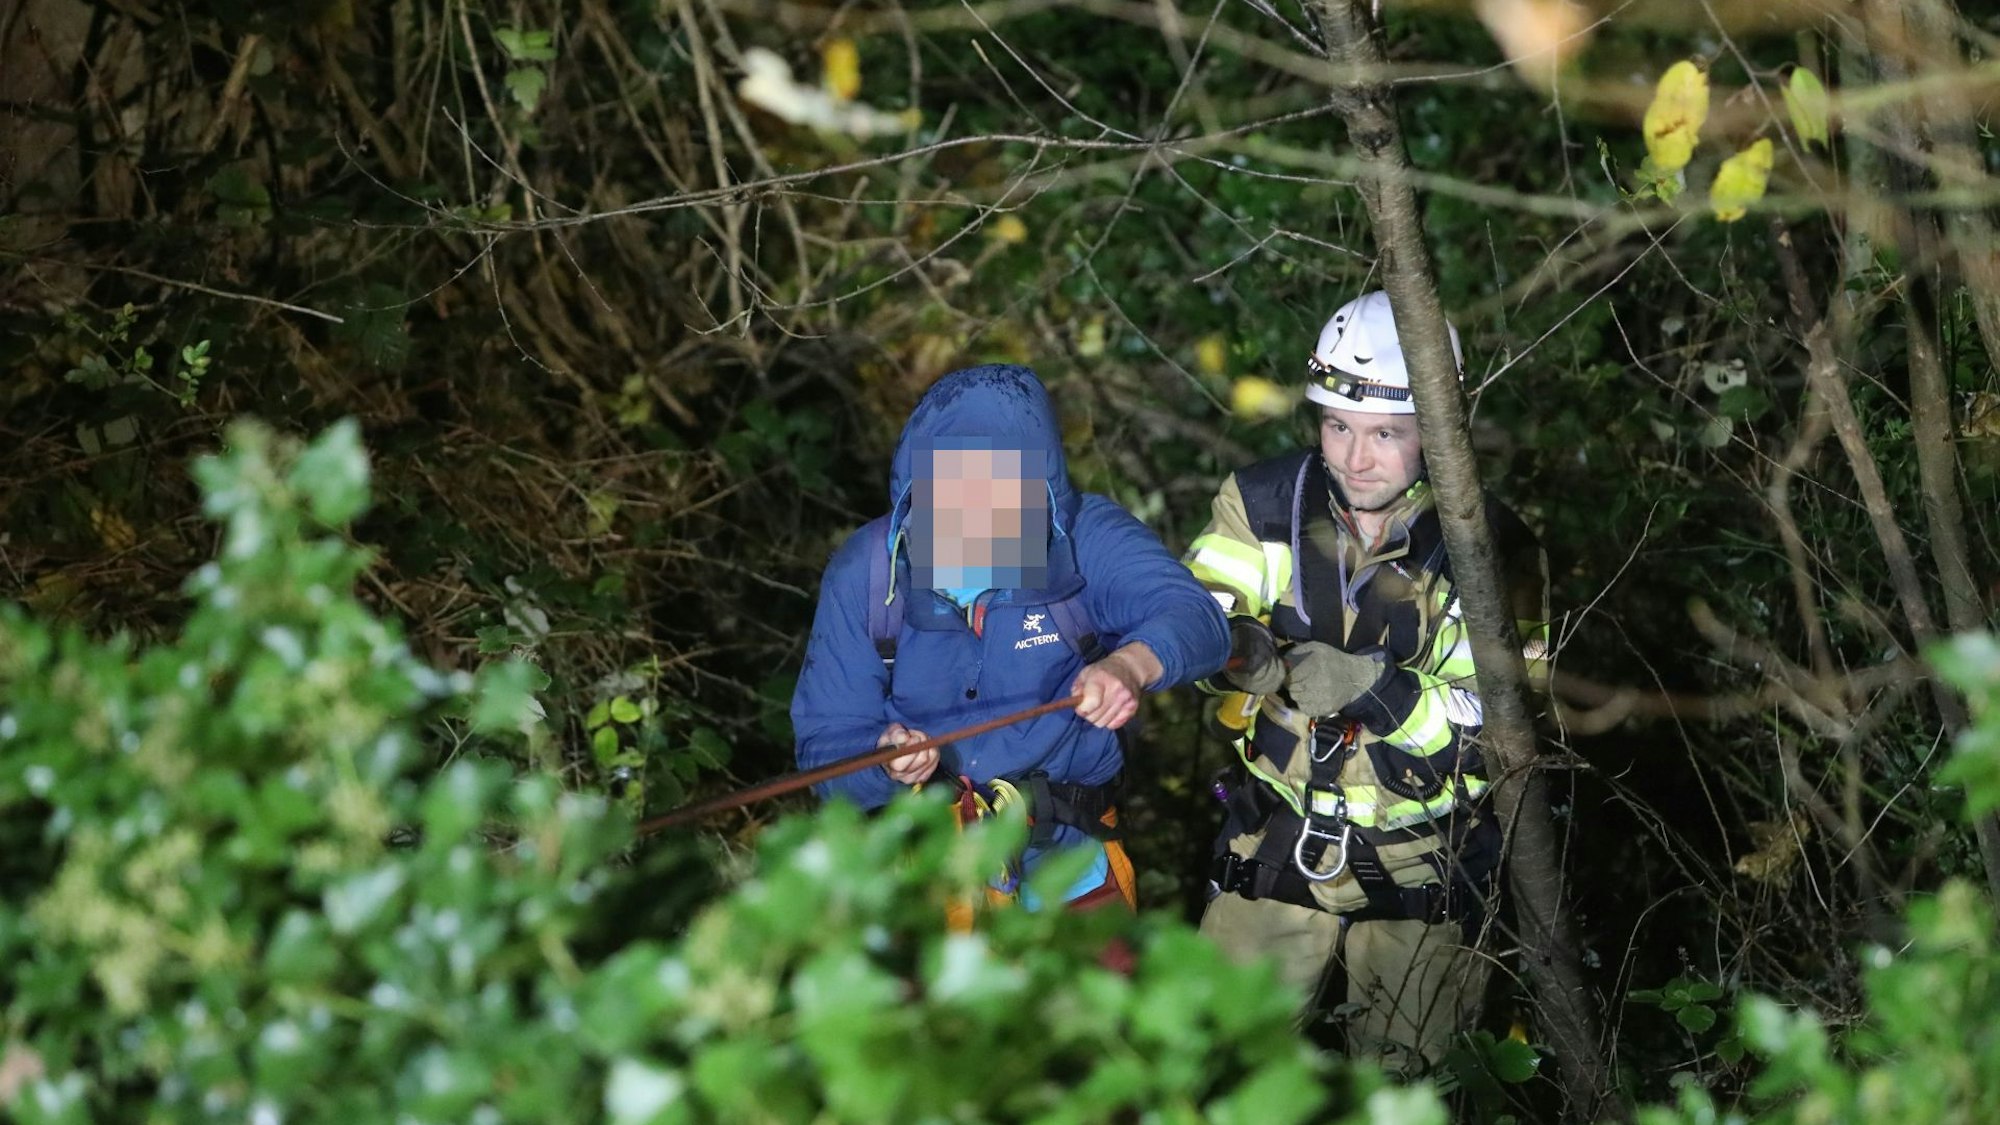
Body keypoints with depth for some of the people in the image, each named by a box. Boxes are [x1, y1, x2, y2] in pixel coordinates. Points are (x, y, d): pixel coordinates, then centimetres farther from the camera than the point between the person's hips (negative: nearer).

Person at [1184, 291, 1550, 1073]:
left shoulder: (1490, 550, -13)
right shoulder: (1265, 505, -7)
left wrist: (1372, 687, -30)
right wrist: (1241, 649, -34)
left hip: (1422, 870, -1)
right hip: (1277, 843, 1)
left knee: (1398, 1083, 11)